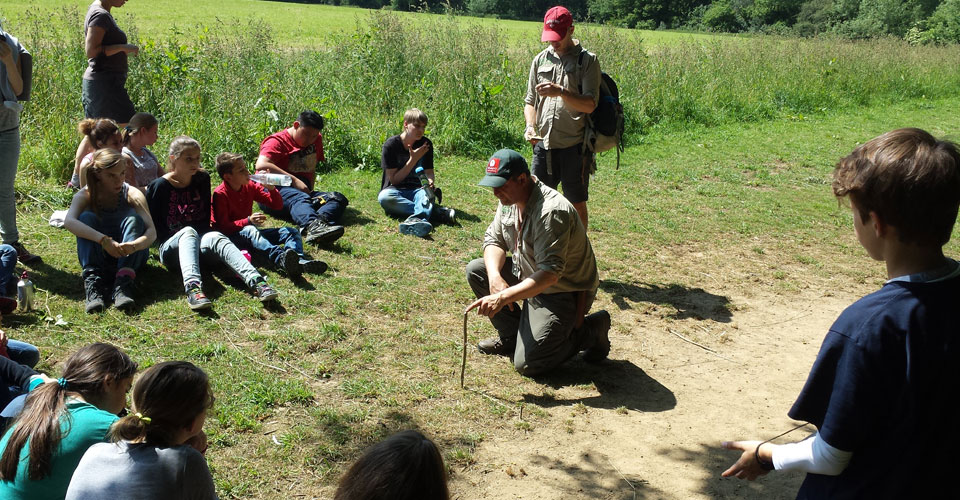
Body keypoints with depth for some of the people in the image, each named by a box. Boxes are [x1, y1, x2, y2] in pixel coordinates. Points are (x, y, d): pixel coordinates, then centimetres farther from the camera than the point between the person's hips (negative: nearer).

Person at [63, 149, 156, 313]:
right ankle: (93, 282, -38)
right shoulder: (85, 195, -12)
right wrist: (104, 240, -48)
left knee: (133, 218, -26)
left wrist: (134, 245, -49)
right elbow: (69, 221, -33)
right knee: (87, 218, -24)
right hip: (98, 253, 0)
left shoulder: (132, 194, -13)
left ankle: (124, 282, -41)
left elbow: (152, 231, -26)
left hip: (130, 255, 0)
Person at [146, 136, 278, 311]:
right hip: (170, 247, -3)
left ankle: (256, 282, -56)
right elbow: (153, 225, -1)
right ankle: (192, 287, -62)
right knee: (188, 232, -35)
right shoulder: (160, 186, -3)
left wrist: (205, 238, 5)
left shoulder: (202, 179, 9)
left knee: (216, 237, -31)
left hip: (200, 240, 3)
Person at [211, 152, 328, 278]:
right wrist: (248, 221, -30)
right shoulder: (220, 194, -12)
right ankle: (280, 259, -64)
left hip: (250, 233, 7)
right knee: (250, 230, -39)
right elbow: (223, 227, -18)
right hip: (230, 237, -7)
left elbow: (277, 206, 8)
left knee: (291, 231, -8)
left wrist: (271, 189, -11)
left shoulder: (250, 186, 6)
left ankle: (299, 260, -42)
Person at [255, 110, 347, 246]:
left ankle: (321, 219, -54)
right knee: (298, 198, -40)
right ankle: (313, 226, -73)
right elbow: (261, 165, -21)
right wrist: (294, 180, -25)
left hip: (303, 191, 6)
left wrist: (310, 189, 6)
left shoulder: (316, 140, 19)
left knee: (339, 199, -19)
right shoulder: (277, 141, -3)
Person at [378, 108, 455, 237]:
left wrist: (430, 182, -20)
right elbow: (394, 179, -9)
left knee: (427, 193, -34)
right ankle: (436, 212, -38)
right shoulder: (391, 145, -9)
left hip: (417, 189, 2)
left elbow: (429, 172, 5)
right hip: (395, 190, -2)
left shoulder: (426, 144, 2)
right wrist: (413, 160, -17)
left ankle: (416, 219, -67)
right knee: (384, 197, -37)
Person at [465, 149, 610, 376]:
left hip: (563, 291, -9)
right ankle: (511, 337, 11)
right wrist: (495, 277, -20)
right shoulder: (509, 199, -3)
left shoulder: (551, 212, -32)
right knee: (476, 270, -1)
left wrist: (502, 298, -41)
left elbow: (550, 273, -37)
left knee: (527, 363, -15)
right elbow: (494, 239, 1)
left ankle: (589, 331, 5)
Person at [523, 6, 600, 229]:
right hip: (543, 145, 4)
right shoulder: (540, 60, 11)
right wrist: (530, 125, -3)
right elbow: (530, 101, 16)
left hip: (574, 146, -4)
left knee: (577, 204, 7)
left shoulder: (587, 60, -3)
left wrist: (561, 92, -25)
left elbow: (590, 105, -12)